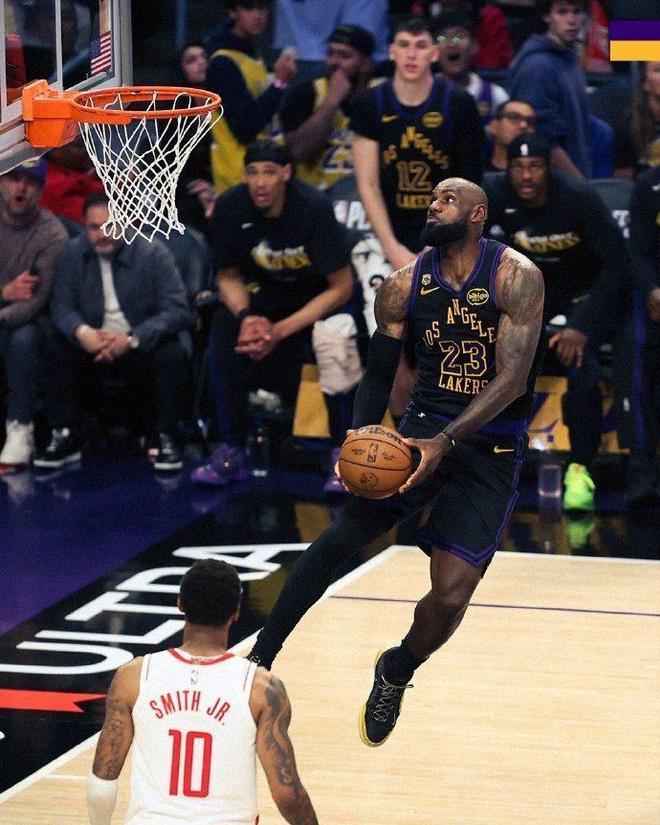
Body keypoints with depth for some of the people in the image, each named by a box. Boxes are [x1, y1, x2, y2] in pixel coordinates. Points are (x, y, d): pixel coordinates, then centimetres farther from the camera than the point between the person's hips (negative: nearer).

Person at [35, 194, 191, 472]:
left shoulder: (154, 255, -10)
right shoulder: (72, 254, -1)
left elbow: (177, 311, -18)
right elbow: (62, 306, -7)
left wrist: (132, 339, -31)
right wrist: (82, 332, -32)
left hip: (143, 349, -2)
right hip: (93, 347, 2)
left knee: (173, 353, -32)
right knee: (54, 346, -24)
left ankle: (166, 438, -16)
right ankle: (65, 437, -15)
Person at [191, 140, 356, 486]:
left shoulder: (314, 208, -29)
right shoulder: (230, 208, -20)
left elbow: (341, 288, -23)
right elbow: (228, 276, -4)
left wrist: (280, 330, -29)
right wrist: (246, 316, -26)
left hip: (324, 294, -3)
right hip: (269, 290, 3)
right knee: (225, 329, -23)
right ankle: (230, 452, -11)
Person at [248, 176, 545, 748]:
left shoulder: (515, 277, -12)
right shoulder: (406, 286, 0)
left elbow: (512, 377, -20)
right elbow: (379, 373, 8)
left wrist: (445, 442, -30)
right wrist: (362, 434, -12)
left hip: (491, 448, -3)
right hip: (425, 431, 3)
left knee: (451, 594, -11)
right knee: (344, 533, -16)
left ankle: (397, 673, 21)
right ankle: (258, 661, -6)